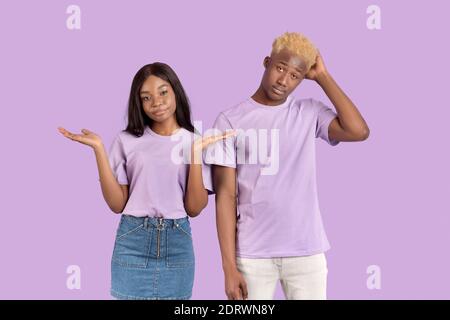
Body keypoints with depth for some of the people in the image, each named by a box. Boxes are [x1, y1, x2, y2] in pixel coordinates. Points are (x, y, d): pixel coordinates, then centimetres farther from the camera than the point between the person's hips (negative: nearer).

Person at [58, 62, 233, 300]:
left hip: (177, 245, 1)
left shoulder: (195, 142, 3)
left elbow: (194, 208, -4)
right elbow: (117, 204, -3)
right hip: (132, 244, 0)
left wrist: (196, 153, -12)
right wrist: (99, 149, -9)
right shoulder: (127, 140, 2)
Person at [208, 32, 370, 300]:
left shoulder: (310, 113, 4)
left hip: (307, 251, 1)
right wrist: (230, 266, -7)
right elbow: (226, 196, -3)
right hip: (252, 255, -1)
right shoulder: (231, 121, -1)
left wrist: (323, 76, -5)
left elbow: (359, 131, -13)